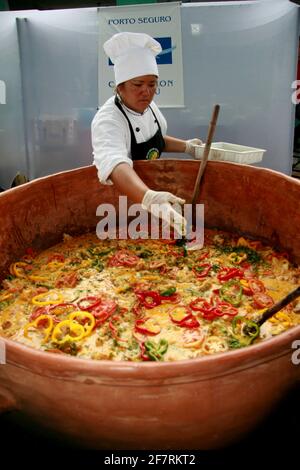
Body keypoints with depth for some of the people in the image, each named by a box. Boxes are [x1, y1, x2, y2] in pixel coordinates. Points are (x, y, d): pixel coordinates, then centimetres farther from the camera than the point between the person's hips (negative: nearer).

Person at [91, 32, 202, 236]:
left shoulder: (148, 106, -5)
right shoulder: (108, 120, -30)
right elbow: (114, 164, -51)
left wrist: (185, 146, 6)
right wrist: (149, 197, -67)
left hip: (149, 187, 7)